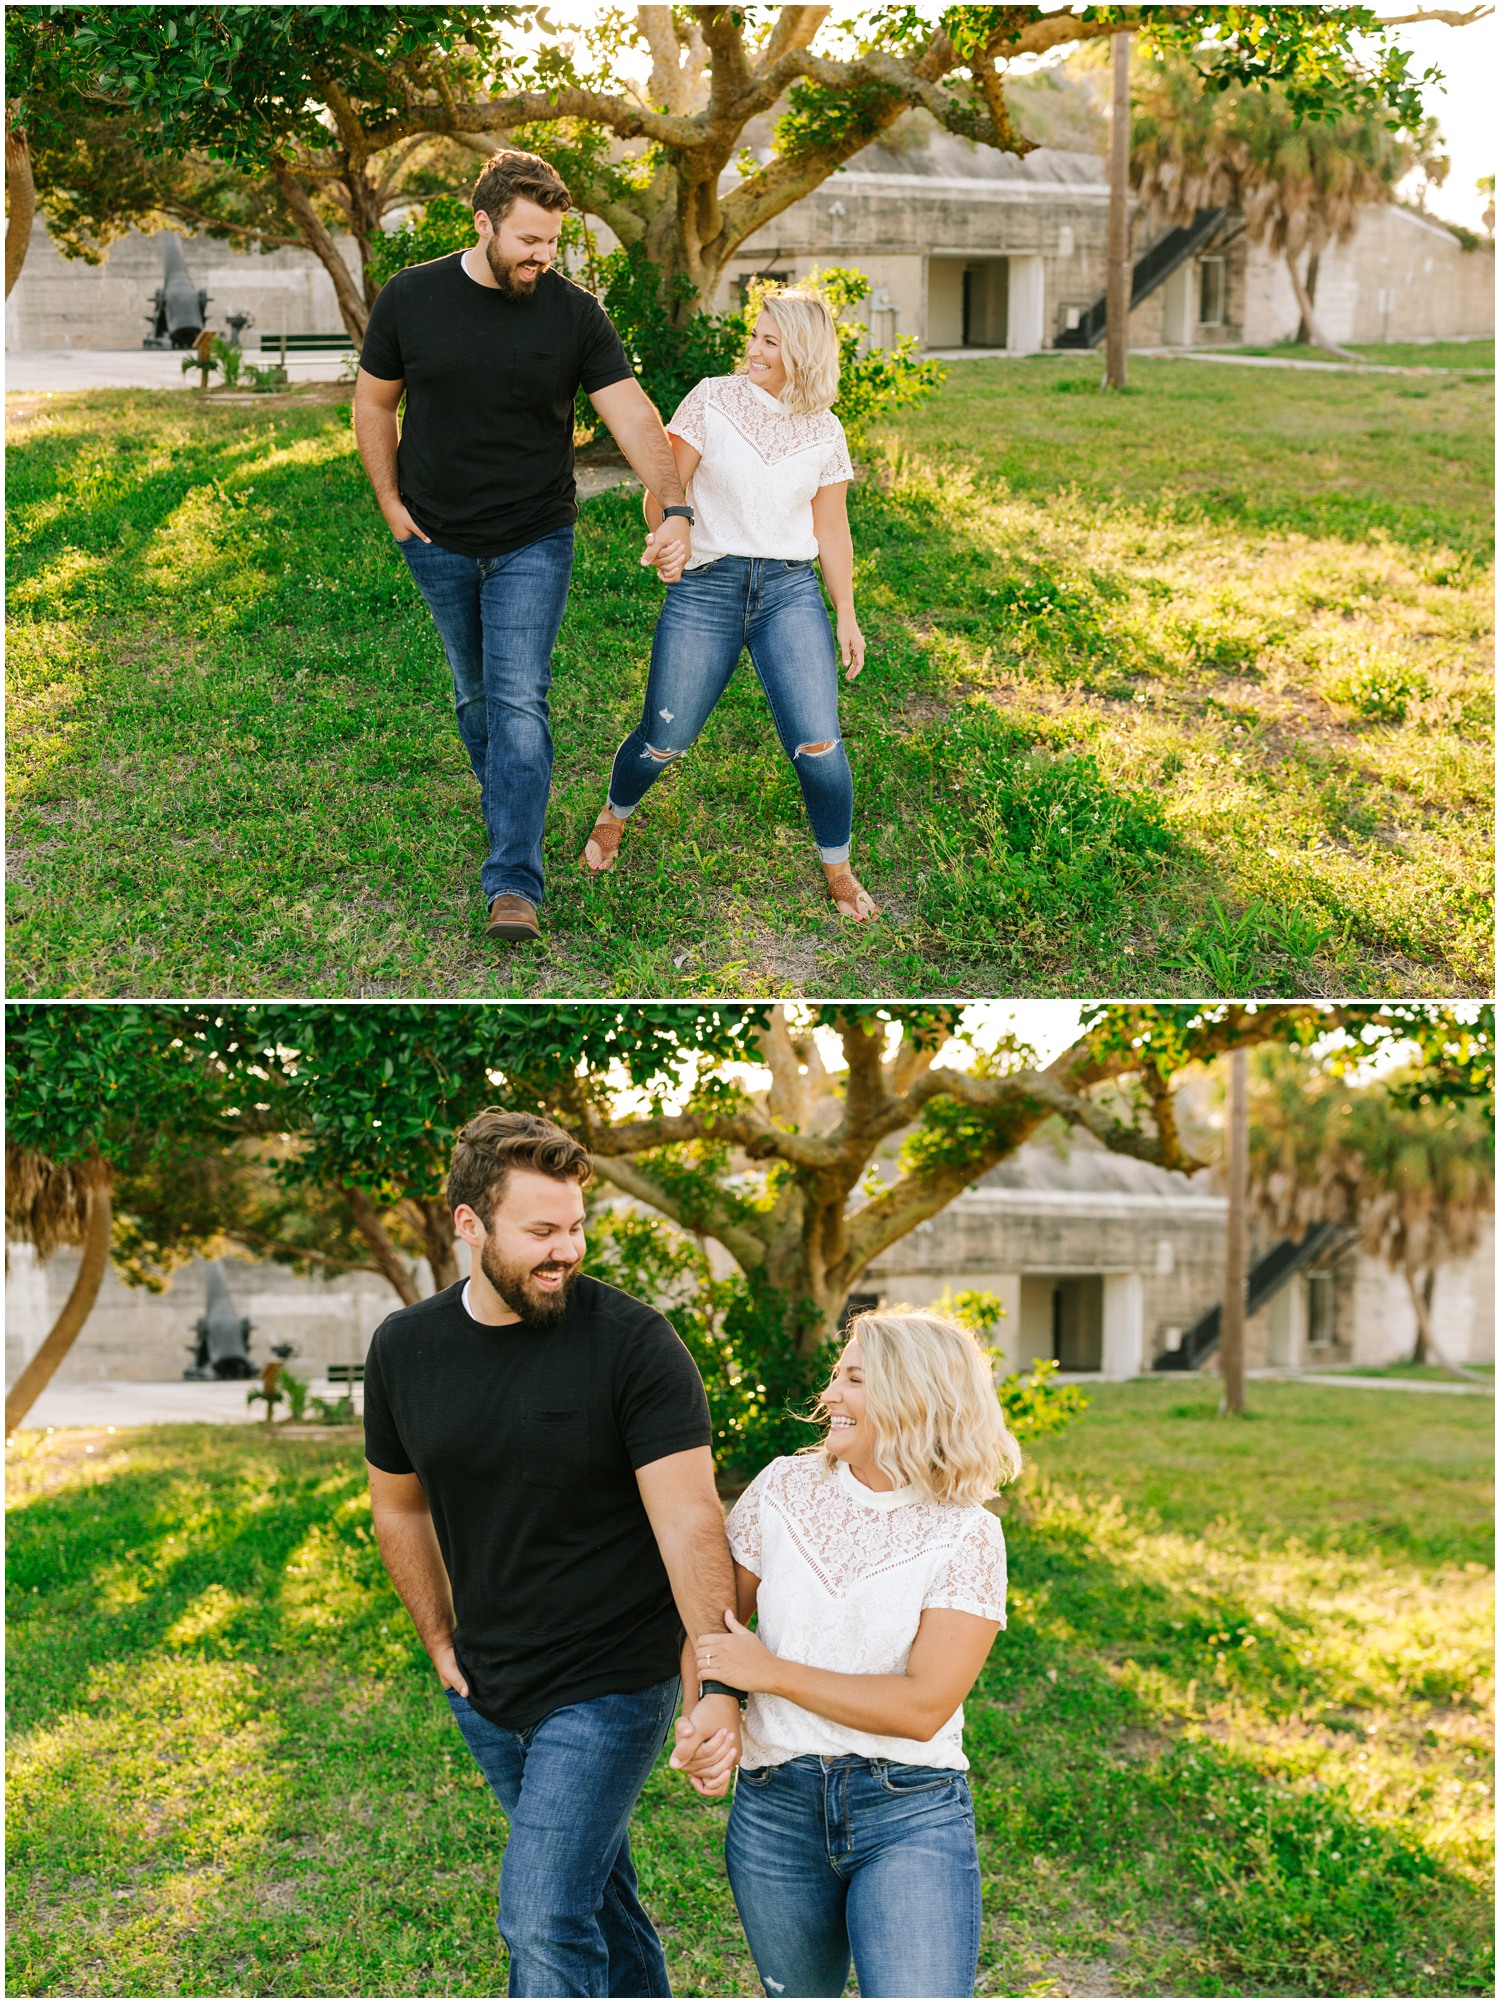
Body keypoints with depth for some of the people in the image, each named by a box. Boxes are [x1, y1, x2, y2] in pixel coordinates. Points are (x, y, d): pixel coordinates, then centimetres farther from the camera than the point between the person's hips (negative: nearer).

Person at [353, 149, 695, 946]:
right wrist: (391, 504, 2)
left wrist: (674, 507, -26)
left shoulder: (574, 313, -8)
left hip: (534, 542, -2)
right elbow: (373, 403, 7)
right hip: (438, 543, 2)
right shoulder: (408, 298, -5)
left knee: (519, 700, -11)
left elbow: (632, 411, -13)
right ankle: (509, 812, 39)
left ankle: (514, 885, -13)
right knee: (472, 692, 15)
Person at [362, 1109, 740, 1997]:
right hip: (487, 1690, 5)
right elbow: (399, 1505, 14)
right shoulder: (403, 1349, -2)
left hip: (610, 1685, -5)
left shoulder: (633, 1342, -17)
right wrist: (442, 1643, 12)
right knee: (598, 1892, 19)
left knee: (544, 1917, -11)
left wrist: (716, 1682, -31)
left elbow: (690, 1521, -22)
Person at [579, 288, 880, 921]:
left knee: (817, 744, -12)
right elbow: (663, 487, -4)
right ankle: (614, 815, 37)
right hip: (706, 587, -1)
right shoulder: (712, 400, -1)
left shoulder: (824, 432, 7)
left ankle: (839, 870, 10)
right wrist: (667, 541, -25)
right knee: (662, 742, 3)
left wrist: (847, 615, 14)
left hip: (791, 592, 1)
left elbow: (831, 528, 15)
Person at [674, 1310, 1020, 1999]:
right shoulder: (784, 1489, 2)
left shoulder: (965, 1536, -8)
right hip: (775, 1805, 3)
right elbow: (711, 1621, 8)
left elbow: (923, 1708, -15)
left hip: (910, 1812, -3)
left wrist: (771, 1672, -12)